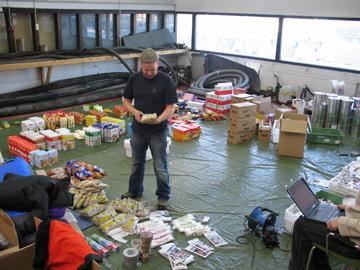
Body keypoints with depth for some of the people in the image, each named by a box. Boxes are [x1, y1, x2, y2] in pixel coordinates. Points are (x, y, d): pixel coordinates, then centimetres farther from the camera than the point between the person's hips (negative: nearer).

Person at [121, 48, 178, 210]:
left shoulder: (166, 81, -12)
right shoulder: (134, 79, 0)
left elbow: (170, 106, -11)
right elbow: (126, 100, 7)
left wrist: (159, 119, -30)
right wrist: (135, 112, -14)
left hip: (158, 131, -4)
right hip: (138, 129, 4)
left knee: (160, 167, 5)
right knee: (136, 163, 20)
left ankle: (163, 196, 24)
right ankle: (135, 190, 41)